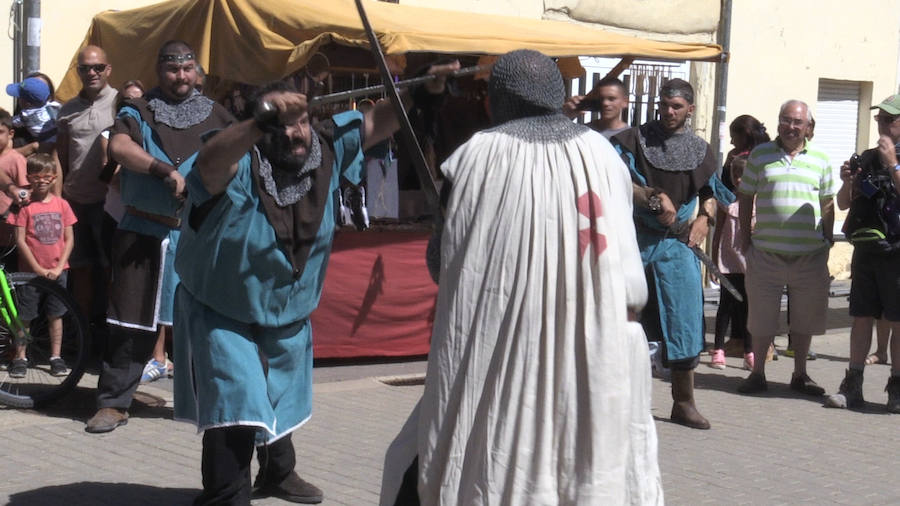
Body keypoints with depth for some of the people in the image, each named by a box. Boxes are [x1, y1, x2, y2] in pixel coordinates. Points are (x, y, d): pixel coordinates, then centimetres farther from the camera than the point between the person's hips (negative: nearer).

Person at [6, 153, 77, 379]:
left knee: (55, 315, 7)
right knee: (24, 316, 2)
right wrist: (38, 269, -11)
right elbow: (20, 240, -8)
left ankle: (56, 357, 16)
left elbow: (69, 239, 3)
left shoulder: (61, 204, 2)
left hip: (57, 271, 2)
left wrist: (58, 268, -7)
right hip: (31, 271, -2)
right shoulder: (25, 205, -6)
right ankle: (20, 358, 13)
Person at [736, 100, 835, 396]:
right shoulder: (760, 155, 5)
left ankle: (800, 374, 21)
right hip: (766, 252, -1)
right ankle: (757, 373, 17)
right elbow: (745, 197, 10)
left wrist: (828, 242, 9)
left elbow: (827, 204, 14)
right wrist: (745, 238, 4)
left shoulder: (820, 160, 8)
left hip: (810, 255, 1)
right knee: (761, 316, 4)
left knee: (806, 316, 8)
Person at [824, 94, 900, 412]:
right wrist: (847, 182, -3)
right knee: (861, 318, 8)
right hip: (865, 251, 6)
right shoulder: (867, 159, 14)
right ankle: (853, 386, 12)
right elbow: (843, 204, 16)